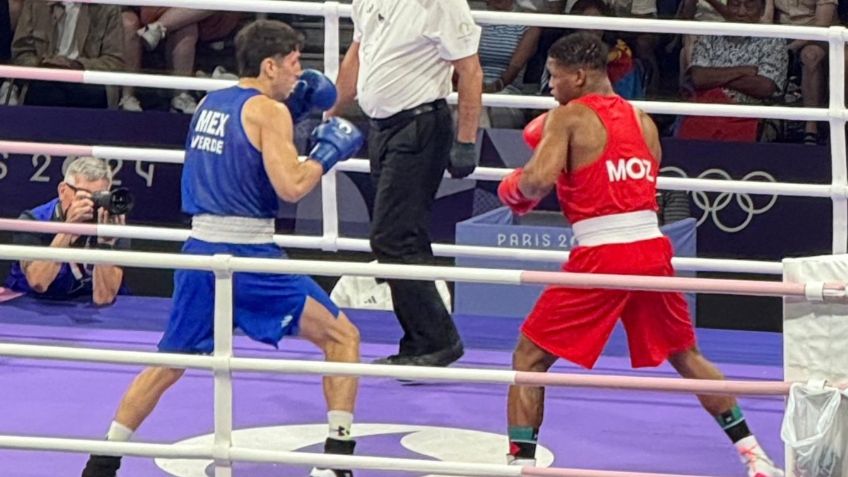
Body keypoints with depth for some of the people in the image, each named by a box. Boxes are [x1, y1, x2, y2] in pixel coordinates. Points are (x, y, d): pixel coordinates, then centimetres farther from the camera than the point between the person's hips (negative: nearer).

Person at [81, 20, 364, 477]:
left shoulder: (210, 103, 15)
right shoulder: (268, 110, -7)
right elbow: (291, 186, -16)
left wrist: (292, 104, 27)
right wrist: (328, 152, 0)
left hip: (200, 250, 7)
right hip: (248, 253, -7)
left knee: (169, 362, 20)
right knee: (342, 337, 4)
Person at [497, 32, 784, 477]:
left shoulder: (567, 117, -2)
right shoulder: (643, 120, 16)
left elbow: (539, 180, -16)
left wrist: (518, 187, 8)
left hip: (600, 256, -6)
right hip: (652, 250, 6)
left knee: (529, 357, 5)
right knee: (685, 355, 23)